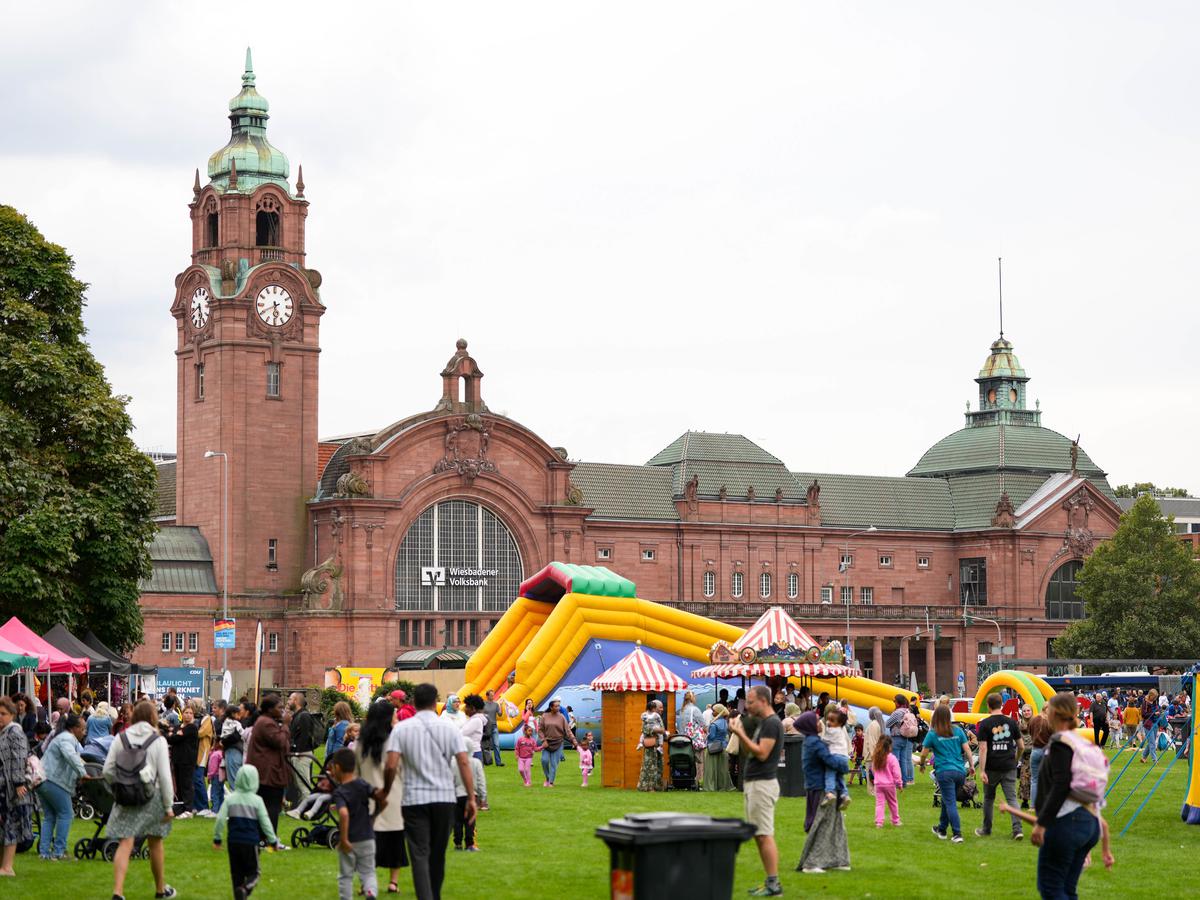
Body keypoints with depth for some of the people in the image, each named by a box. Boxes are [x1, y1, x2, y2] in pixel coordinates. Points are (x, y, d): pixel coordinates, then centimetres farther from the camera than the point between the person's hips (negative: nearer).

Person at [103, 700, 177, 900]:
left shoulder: (120, 738, 2)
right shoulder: (158, 740, -4)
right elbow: (164, 775, -7)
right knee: (155, 844, 15)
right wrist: (168, 806, -2)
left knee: (124, 844, -3)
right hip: (152, 797, -1)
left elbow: (108, 771, -1)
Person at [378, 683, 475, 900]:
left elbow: (391, 766, -11)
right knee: (438, 854, 16)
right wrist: (471, 797, -5)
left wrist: (385, 792, 5)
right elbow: (463, 763, -7)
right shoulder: (449, 728, 0)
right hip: (444, 798, 2)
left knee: (419, 855, -4)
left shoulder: (401, 728, -3)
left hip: (414, 799, -2)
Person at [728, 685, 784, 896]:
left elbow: (762, 753, -22)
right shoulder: (763, 723, 17)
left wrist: (740, 733, -20)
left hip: (763, 784, -11)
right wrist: (740, 732, 9)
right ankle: (770, 881, 17)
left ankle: (774, 884, -11)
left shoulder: (772, 723, -14)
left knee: (764, 835, -11)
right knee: (759, 835, 13)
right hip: (754, 783, 11)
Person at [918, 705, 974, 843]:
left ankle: (957, 834, -12)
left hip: (944, 772, -4)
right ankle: (942, 829, 33)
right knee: (947, 800, 20)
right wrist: (971, 765, 14)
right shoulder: (958, 730, 6)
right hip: (960, 771, 4)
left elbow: (924, 753, 2)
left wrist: (922, 765, 20)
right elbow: (967, 749, 5)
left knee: (950, 803, -4)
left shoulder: (933, 734, -4)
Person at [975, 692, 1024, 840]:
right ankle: (1017, 829, -13)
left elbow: (983, 749, -12)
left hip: (992, 768, -2)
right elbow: (1021, 746, 7)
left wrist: (982, 771, -13)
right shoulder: (1012, 722, 3)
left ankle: (986, 829, 25)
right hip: (1009, 767, 2)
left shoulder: (984, 724, -6)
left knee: (989, 798, 14)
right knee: (1012, 798, 1)